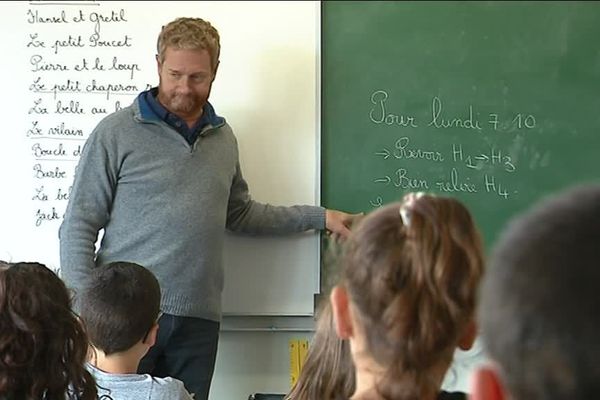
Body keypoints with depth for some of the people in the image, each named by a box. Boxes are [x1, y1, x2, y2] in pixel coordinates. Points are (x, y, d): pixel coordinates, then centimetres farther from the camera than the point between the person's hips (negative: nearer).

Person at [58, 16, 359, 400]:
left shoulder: (223, 138, 14)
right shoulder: (116, 133, -3)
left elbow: (239, 213, 24)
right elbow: (78, 227, -3)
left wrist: (319, 217, 20)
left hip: (198, 322, 4)